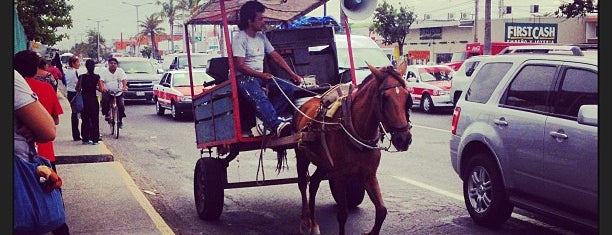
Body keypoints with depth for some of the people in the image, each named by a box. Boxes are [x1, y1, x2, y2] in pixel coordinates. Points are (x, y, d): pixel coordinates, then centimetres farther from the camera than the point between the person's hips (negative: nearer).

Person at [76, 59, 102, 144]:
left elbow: (77, 89, -3)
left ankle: (85, 138, 11)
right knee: (94, 120, 8)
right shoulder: (97, 77, -8)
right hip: (93, 100, -1)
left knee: (85, 120, 11)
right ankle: (94, 139, 8)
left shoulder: (82, 77, -6)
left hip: (84, 100, 1)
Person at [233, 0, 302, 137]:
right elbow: (240, 65, -16)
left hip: (261, 76, 8)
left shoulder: (261, 36, 16)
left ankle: (268, 118, -23)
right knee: (259, 97, -38)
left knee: (291, 89, -12)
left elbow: (276, 56, 17)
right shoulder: (240, 38, -7)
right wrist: (261, 75, -23)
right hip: (244, 78, -8)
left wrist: (292, 74, 9)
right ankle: (277, 125, -59)